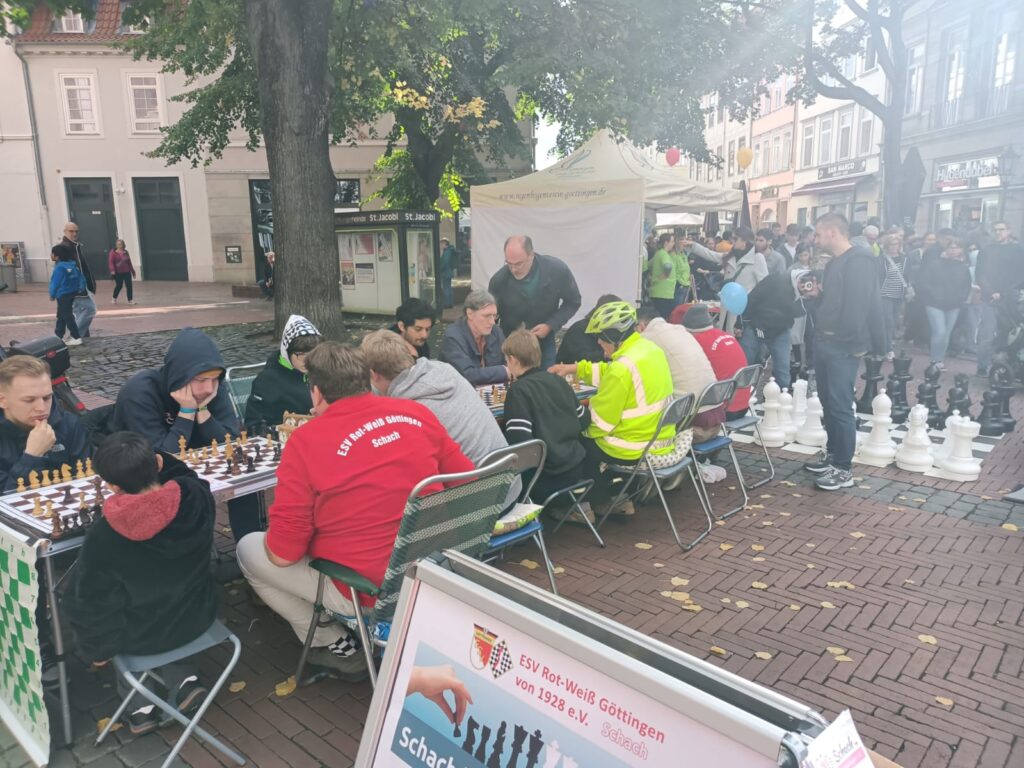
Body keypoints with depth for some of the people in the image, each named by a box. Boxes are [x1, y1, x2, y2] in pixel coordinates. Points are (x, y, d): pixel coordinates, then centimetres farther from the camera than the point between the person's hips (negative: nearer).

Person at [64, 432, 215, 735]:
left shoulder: (104, 534, -26)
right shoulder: (198, 497, -20)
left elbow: (94, 599, -12)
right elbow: (185, 475, 8)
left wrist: (98, 648, 2)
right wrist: (156, 464, -5)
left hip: (140, 635, -3)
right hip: (196, 616, 3)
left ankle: (142, 703, 25)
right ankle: (183, 680, 19)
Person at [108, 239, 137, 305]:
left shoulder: (126, 252, 9)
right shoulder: (113, 252, -5)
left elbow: (129, 262, 15)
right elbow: (111, 262, -11)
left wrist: (132, 271, 16)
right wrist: (112, 270, -25)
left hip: (126, 272, 4)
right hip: (118, 273, -4)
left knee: (129, 285, -2)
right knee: (119, 286, 4)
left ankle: (130, 300, 4)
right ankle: (114, 298, 26)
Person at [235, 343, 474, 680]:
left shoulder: (306, 441, -17)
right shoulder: (417, 413, -4)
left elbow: (282, 554, -15)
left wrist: (277, 530, 8)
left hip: (365, 591, -6)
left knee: (249, 549, 13)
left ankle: (335, 647, 13)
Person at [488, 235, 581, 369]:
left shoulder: (557, 270, -20)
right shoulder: (499, 280, -21)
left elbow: (573, 302, -5)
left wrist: (550, 325, -17)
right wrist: (504, 349, -19)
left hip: (545, 342, 1)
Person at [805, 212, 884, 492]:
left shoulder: (859, 260, -13)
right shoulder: (834, 263, 17)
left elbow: (859, 305, -21)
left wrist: (854, 343, -22)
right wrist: (815, 295, 6)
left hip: (843, 347, -10)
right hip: (824, 343, 10)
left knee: (840, 406, -7)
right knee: (828, 403, 15)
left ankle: (843, 469, 1)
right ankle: (833, 455, 27)